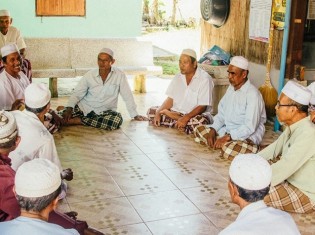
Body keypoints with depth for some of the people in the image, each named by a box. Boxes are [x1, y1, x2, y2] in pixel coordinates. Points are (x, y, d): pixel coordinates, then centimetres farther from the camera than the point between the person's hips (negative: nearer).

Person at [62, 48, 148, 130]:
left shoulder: (119, 75, -7)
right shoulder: (89, 75, -1)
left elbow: (127, 96, -3)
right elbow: (77, 94, 0)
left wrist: (135, 115, -3)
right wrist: (69, 108, -17)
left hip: (104, 112, 1)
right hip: (83, 108, 0)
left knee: (117, 120, -35)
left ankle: (81, 120, -21)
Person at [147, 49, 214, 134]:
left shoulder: (205, 79, -13)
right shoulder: (178, 77, 7)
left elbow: (202, 107, -18)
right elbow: (170, 99, 4)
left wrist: (186, 118, -32)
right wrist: (158, 112, -13)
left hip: (195, 115, -6)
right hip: (177, 111, 6)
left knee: (201, 122, -40)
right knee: (151, 111, -9)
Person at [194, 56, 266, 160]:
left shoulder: (252, 94, -19)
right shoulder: (231, 88, 8)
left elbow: (250, 127, -25)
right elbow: (222, 113, 11)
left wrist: (227, 137, -27)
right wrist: (213, 130, -6)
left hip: (248, 135, -8)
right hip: (228, 130, 8)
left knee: (229, 150, -35)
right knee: (199, 130, 1)